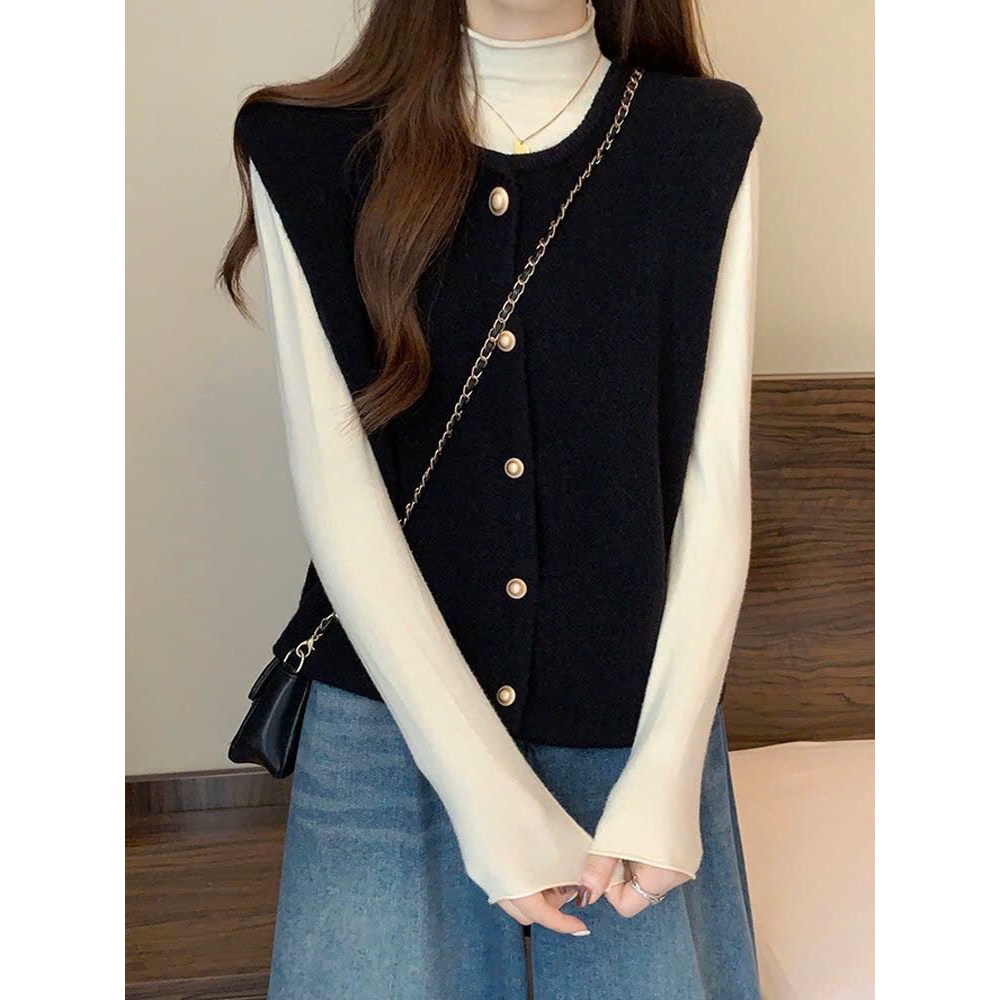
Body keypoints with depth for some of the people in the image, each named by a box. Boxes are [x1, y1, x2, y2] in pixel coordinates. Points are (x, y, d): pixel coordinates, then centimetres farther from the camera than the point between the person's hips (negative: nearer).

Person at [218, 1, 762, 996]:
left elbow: (716, 478, -4)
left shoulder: (708, 142, -2)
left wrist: (667, 773, -11)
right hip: (392, 716, 0)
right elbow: (337, 490, -10)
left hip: (636, 720, 1)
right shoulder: (310, 149, -5)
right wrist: (491, 794, -13)